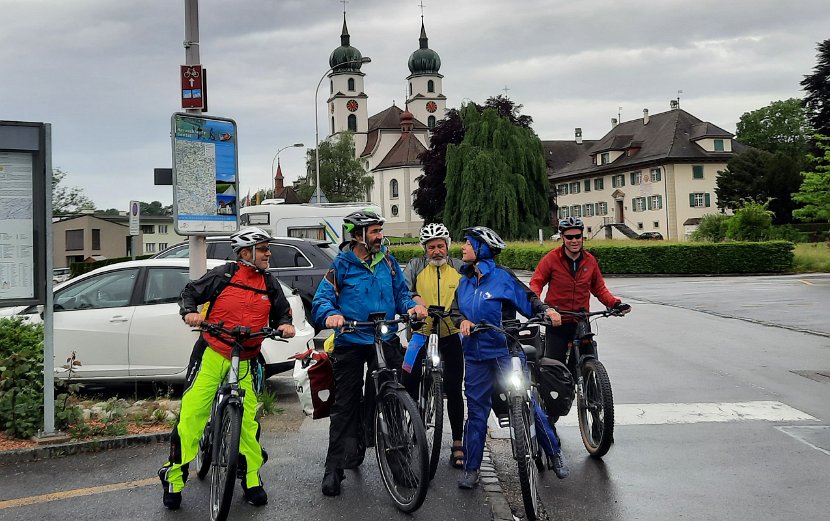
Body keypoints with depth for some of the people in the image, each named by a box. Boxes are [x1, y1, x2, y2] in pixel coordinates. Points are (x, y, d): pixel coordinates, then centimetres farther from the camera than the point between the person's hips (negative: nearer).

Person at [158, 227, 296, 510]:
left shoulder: (270, 284, 9)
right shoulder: (224, 274, -4)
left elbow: (282, 311, 19)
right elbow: (190, 292, 1)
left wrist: (284, 324, -3)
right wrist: (189, 312, -19)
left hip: (245, 361, 3)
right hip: (211, 354, -3)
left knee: (248, 420, 2)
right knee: (191, 414, -7)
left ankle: (252, 479, 17)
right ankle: (174, 477, 7)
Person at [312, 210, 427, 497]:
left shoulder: (387, 260, 6)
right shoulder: (341, 265, -5)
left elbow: (400, 292, 14)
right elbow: (321, 300, -8)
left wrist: (412, 306, -7)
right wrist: (331, 315, -29)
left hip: (385, 340, 3)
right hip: (350, 342, -3)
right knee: (345, 405, 2)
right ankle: (334, 467, 10)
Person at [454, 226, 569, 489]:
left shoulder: (502, 276, -6)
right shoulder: (465, 280, 11)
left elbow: (527, 299, -4)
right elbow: (456, 309, 13)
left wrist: (545, 310, -22)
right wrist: (463, 321, -8)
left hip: (505, 351, -5)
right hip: (475, 355, 5)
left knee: (528, 403, -2)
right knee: (476, 411, 8)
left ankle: (554, 453, 17)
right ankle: (471, 468, 17)